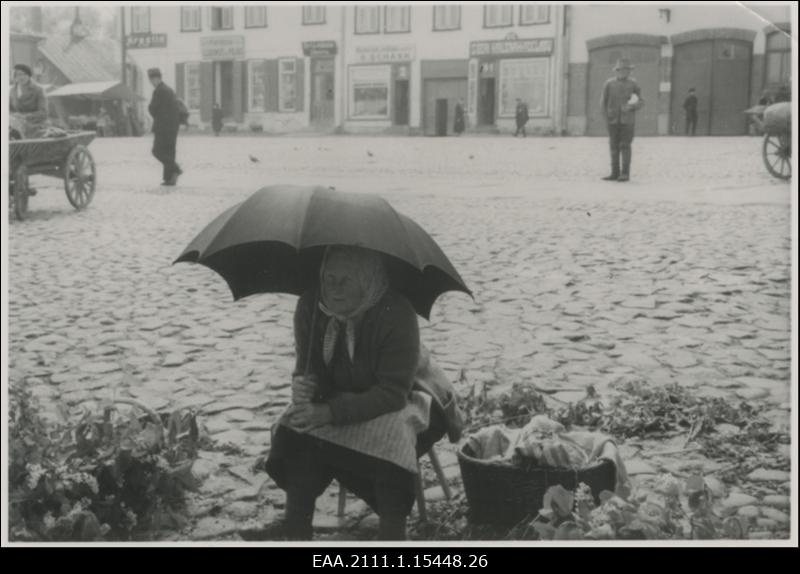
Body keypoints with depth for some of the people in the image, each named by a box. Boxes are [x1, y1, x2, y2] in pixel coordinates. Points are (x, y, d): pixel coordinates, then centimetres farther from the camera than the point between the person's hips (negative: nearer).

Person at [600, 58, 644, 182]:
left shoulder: (633, 84, 2)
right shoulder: (609, 83, 3)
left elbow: (641, 102, 5)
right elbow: (604, 102, 7)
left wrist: (631, 107, -15)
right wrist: (606, 118, -1)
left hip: (627, 120, -2)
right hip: (613, 120, 2)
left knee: (625, 146, -5)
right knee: (614, 146, 3)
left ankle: (625, 173, -2)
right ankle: (615, 173, 7)